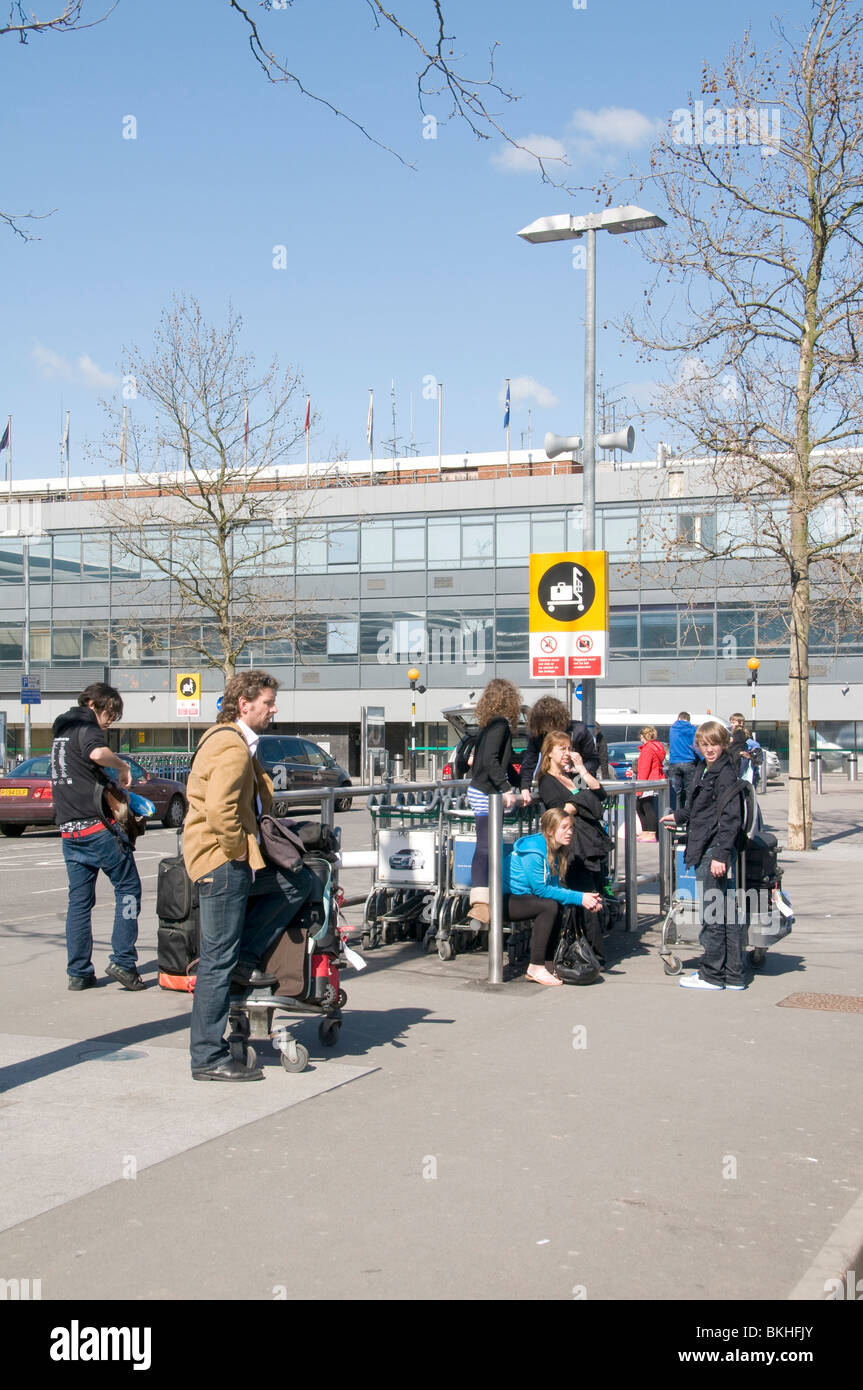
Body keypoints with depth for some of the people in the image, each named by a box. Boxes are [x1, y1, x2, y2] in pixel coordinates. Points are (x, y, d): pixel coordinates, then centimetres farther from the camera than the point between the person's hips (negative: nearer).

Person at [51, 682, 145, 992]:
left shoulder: (61, 728, 19)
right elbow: (98, 753, -31)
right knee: (128, 887, 2)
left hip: (69, 828, 8)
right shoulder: (85, 726, -8)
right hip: (97, 825, -8)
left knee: (79, 900, 10)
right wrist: (123, 766, -13)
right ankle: (123, 961, -4)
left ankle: (78, 972, 11)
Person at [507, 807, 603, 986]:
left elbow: (555, 887, 5)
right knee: (549, 906, -28)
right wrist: (579, 898, -23)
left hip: (523, 898, 9)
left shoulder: (554, 851, 7)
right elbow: (541, 889, -22)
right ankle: (535, 968, -24)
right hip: (506, 901, -9)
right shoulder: (533, 850, -22)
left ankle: (548, 963, 0)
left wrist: (587, 898, -11)